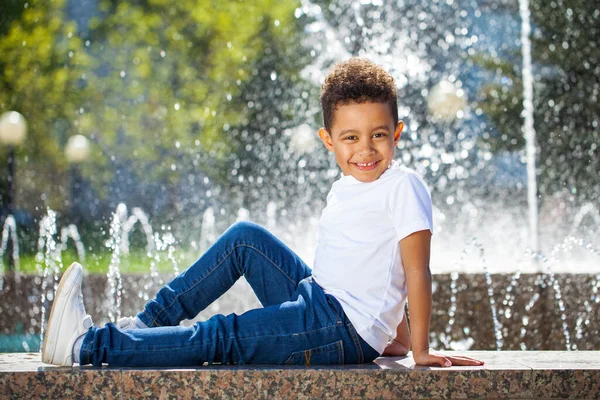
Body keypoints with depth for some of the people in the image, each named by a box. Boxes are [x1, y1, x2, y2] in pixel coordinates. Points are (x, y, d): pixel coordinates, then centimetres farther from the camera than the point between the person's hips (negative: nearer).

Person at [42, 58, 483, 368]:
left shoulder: (404, 186, -14)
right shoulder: (345, 188, 13)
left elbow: (417, 271, -15)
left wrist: (421, 348, -15)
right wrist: (394, 336, 22)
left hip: (343, 330, -9)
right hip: (316, 304, 9)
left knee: (221, 337, -12)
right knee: (246, 238, 9)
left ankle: (86, 346, -12)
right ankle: (148, 324, 6)